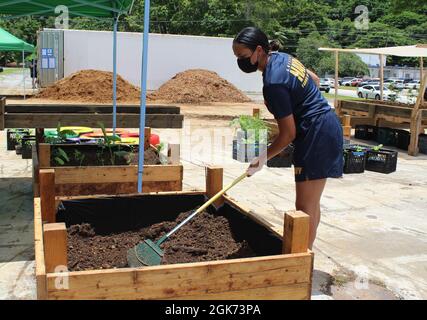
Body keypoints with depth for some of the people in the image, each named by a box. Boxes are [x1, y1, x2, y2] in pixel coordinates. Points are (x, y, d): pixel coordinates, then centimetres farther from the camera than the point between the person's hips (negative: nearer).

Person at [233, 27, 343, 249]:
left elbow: (288, 134, -18)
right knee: (311, 203, 18)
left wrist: (263, 158, -8)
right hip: (326, 126, 10)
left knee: (305, 208, -5)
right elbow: (314, 78, 21)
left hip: (316, 133, -10)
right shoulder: (281, 58, 6)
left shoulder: (273, 83, -23)